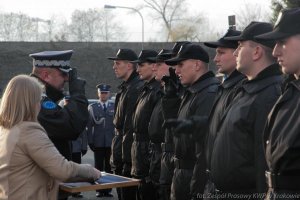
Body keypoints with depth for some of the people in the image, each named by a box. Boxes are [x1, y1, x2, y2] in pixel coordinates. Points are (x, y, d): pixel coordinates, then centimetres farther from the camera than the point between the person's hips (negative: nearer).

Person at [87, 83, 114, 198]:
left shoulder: (114, 107, 6)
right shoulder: (92, 107, 7)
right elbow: (89, 125, 3)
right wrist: (90, 141, -4)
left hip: (111, 142, 0)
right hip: (98, 143, 0)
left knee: (109, 167, 3)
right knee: (98, 167, 4)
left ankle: (108, 189, 9)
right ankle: (99, 190, 9)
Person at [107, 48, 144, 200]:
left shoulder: (136, 89, -16)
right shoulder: (125, 88, 15)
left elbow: (132, 128, -21)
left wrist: (127, 160, -21)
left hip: (128, 156, -10)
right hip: (120, 156, 10)